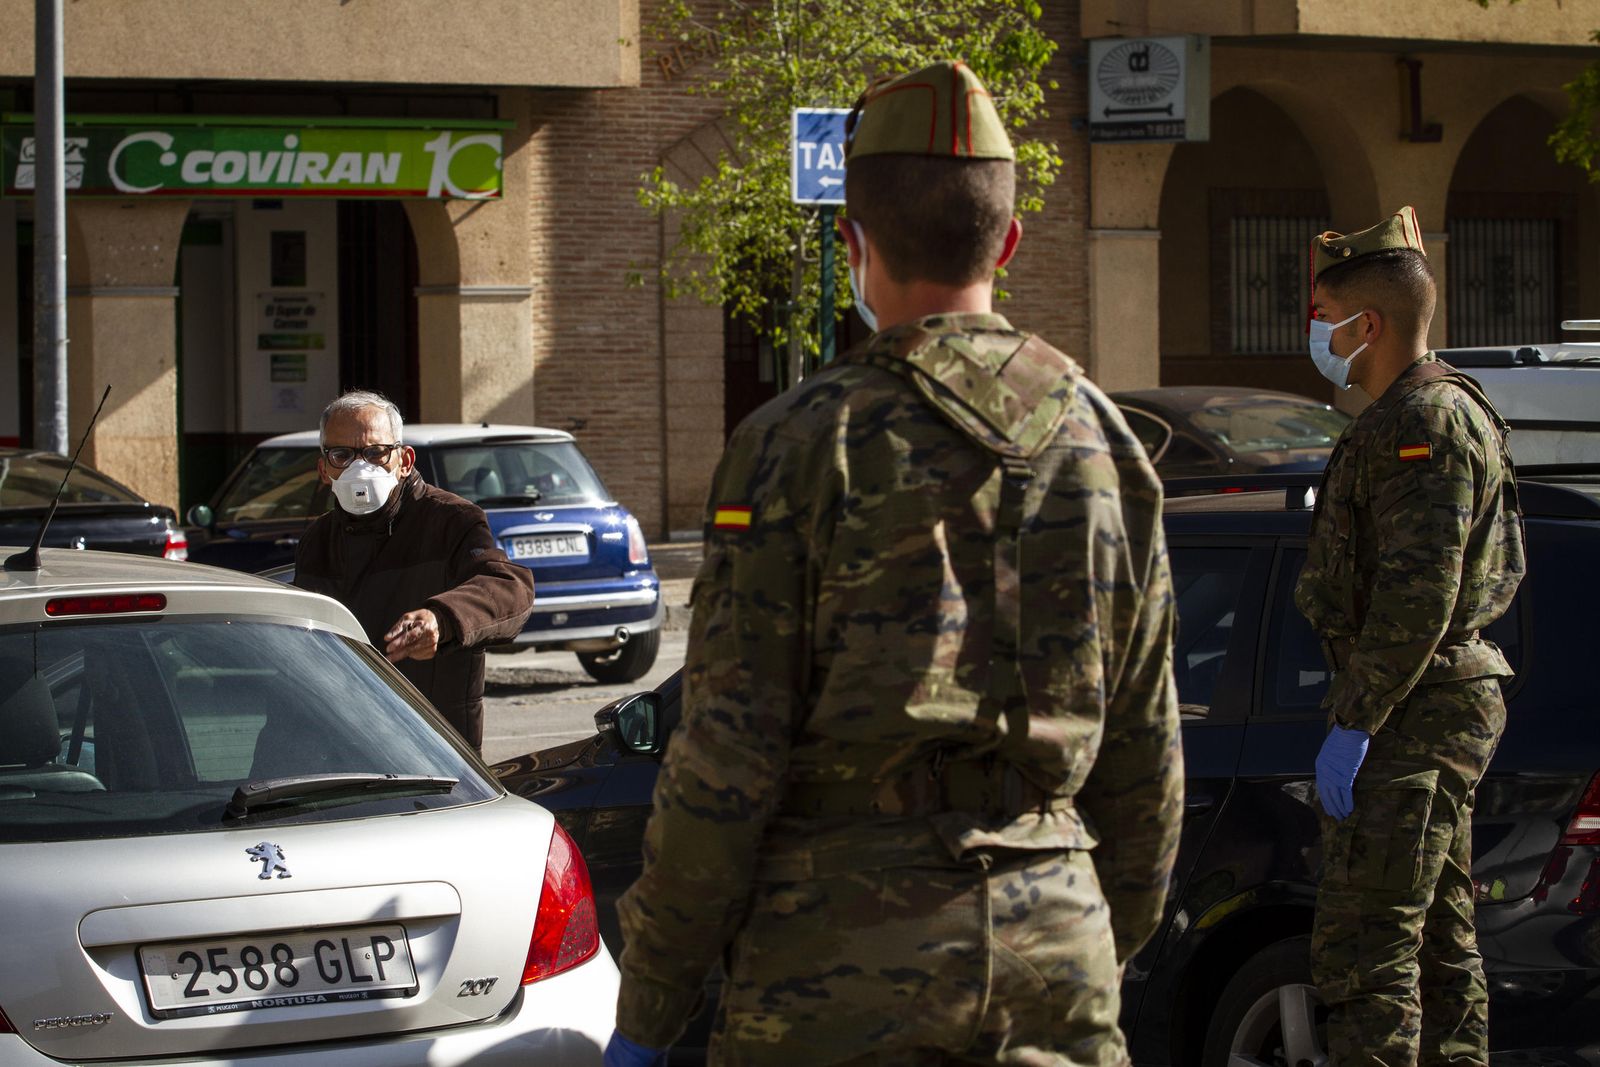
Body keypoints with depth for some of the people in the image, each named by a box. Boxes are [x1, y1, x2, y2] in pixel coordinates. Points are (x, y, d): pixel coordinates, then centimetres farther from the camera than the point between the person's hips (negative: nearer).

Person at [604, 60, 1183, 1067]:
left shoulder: (803, 445, -7)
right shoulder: (1103, 443, 8)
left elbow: (728, 757, -10)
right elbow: (1145, 749, 13)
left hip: (848, 956, -4)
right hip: (1055, 948, 4)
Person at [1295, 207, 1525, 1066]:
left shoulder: (1426, 422, -15)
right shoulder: (1450, 412, 19)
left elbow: (1419, 592, -23)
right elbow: (1500, 568, 24)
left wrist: (1354, 723, -22)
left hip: (1413, 709, -11)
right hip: (1441, 705, 11)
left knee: (1362, 943, -14)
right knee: (1439, 940, 13)